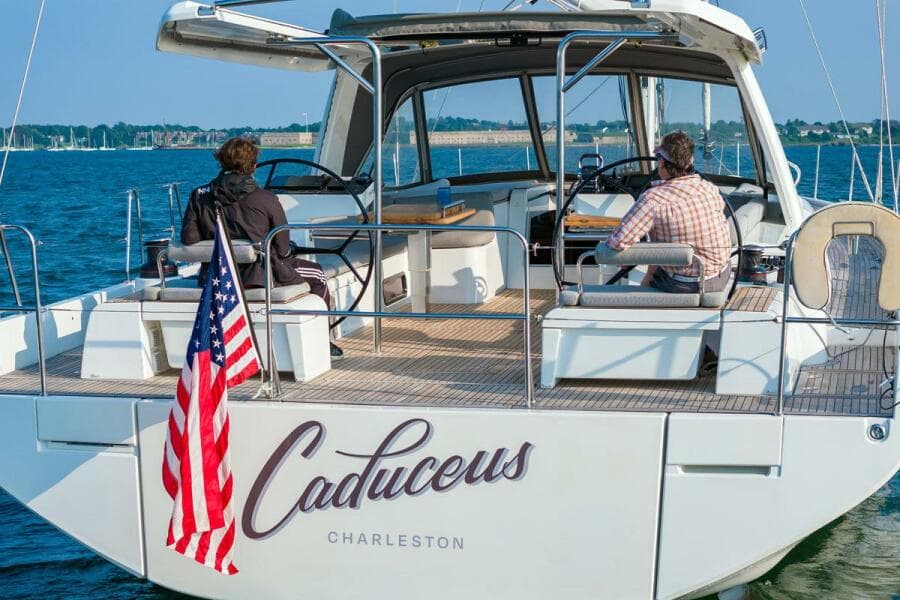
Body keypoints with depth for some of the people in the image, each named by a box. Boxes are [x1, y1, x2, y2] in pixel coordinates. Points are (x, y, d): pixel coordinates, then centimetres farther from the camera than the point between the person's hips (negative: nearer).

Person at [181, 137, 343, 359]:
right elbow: (282, 249, -10)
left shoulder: (199, 196, -5)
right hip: (259, 277, -5)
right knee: (317, 275, 21)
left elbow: (188, 238, -7)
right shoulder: (265, 199, -15)